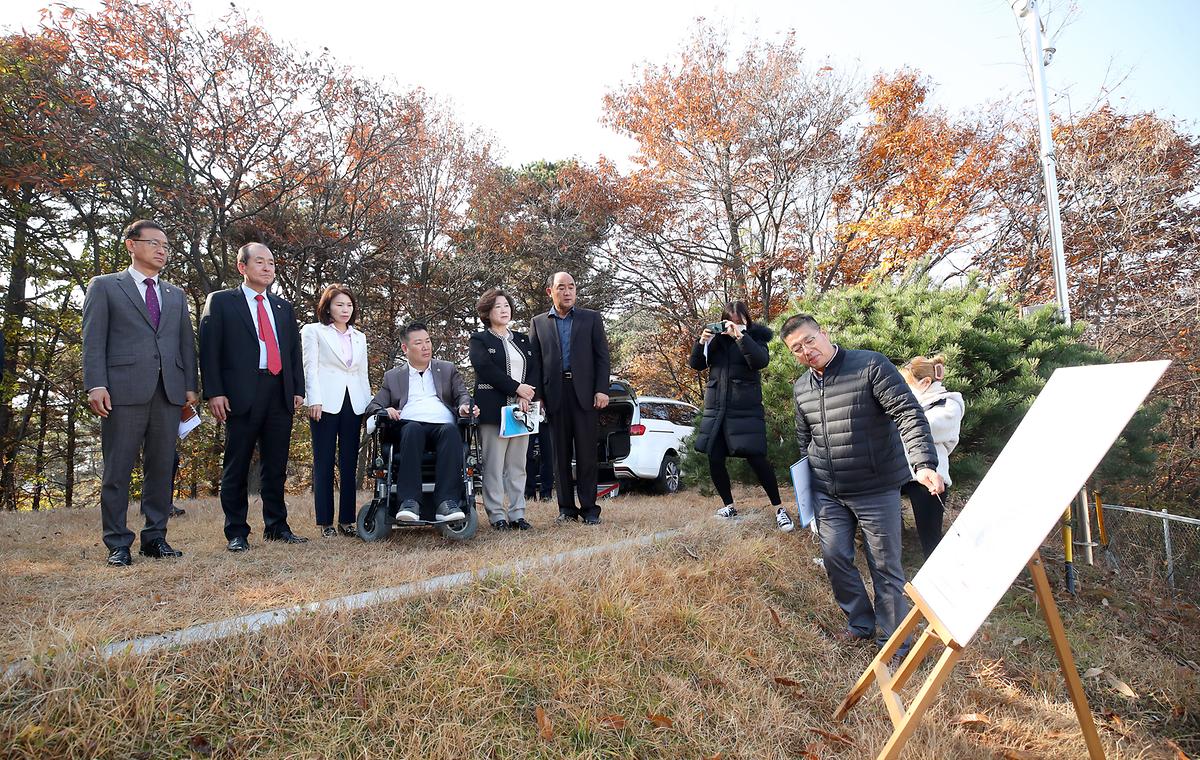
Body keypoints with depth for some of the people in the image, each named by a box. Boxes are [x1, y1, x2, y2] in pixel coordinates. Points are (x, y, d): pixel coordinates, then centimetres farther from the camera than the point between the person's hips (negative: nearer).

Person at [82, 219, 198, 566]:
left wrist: (190, 385, 6)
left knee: (161, 468, 6)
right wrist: (96, 385, -11)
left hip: (169, 391, 4)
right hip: (124, 390, -4)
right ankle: (117, 544, 8)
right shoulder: (104, 286, 9)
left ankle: (155, 537, 14)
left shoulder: (176, 295, 21)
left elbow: (186, 342, 16)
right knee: (118, 471, 1)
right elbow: (93, 340, 0)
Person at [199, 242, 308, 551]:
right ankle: (236, 533, 11)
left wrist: (298, 389, 8)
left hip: (280, 395, 4)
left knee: (276, 466, 9)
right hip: (242, 395, -4)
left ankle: (276, 526, 19)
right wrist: (214, 392, -10)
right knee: (236, 467, 2)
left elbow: (295, 351, 18)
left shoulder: (284, 307, 19)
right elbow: (209, 349, -2)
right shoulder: (220, 301, 4)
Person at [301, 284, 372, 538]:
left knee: (349, 463, 4)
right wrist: (314, 400, -12)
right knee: (324, 463, 0)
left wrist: (370, 404, 13)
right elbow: (310, 367, -1)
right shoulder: (313, 331, 7)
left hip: (353, 403, 4)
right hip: (326, 403, -4)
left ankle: (346, 519, 9)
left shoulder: (359, 337, 20)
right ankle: (325, 522, 4)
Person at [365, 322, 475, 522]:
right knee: (412, 429, -37)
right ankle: (409, 502, -44)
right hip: (410, 428, 0)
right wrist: (385, 411, -5)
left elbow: (463, 395, 16)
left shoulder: (448, 370, 28)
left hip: (443, 426, 0)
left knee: (451, 430, -36)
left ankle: (447, 503, -45)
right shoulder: (392, 376, 27)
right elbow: (372, 406, 19)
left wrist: (465, 407, -9)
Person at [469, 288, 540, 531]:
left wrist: (525, 397, -8)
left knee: (518, 465, 6)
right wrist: (516, 388, -15)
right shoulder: (480, 340, 6)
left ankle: (517, 513, 10)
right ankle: (497, 515, 1)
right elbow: (486, 369, -11)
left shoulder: (522, 340, 20)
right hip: (494, 410, -5)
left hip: (521, 410, 5)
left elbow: (535, 368, 9)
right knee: (494, 465, -4)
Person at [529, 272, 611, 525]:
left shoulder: (591, 318, 10)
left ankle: (589, 509, 7)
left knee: (587, 453, 0)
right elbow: (533, 361, 9)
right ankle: (567, 509, 14)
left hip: (585, 393, -1)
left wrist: (602, 390, -6)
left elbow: (602, 356, 5)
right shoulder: (538, 323, 13)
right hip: (554, 395, 2)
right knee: (561, 455, 6)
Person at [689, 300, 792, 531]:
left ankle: (778, 508, 5)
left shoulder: (755, 337, 1)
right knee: (715, 460, 5)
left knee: (756, 459, -9)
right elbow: (696, 364, 7)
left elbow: (761, 361, -18)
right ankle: (729, 506, 23)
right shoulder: (717, 339, 10)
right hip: (716, 409, 4)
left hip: (746, 410, -4)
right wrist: (702, 342, -10)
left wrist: (740, 335, -25)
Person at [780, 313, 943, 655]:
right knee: (834, 557, 8)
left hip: (876, 489, -5)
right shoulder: (800, 388, 6)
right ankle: (860, 623, 30)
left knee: (885, 565, 4)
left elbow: (908, 413, -20)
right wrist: (809, 479, 16)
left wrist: (924, 463, -33)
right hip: (828, 494, 5)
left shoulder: (871, 366, -13)